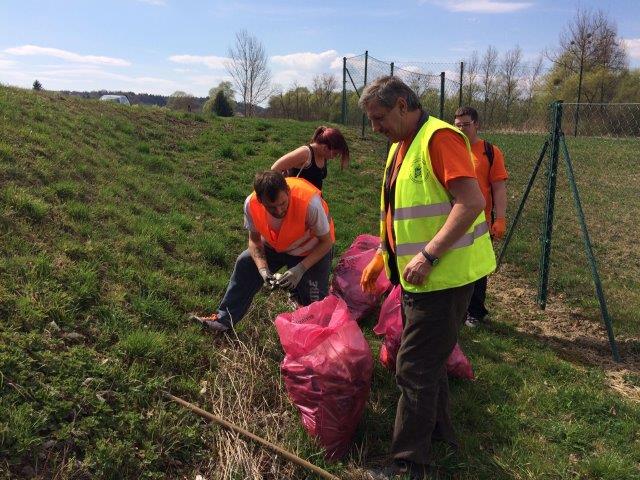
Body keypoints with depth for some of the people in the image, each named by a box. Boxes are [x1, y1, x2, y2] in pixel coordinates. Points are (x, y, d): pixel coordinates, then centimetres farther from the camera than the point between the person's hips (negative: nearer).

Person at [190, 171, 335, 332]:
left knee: (313, 302, -13)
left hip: (313, 250, -4)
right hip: (276, 245, 4)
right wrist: (263, 269, -27)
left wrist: (300, 269, -33)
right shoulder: (251, 204, -27)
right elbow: (254, 239, -9)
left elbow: (326, 242, -24)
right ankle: (224, 318, 3)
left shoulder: (309, 203, -38)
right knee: (245, 263, -8)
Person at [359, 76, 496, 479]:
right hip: (417, 276, 10)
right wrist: (381, 258, 21)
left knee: (415, 369, -4)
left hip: (442, 276, -9)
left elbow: (472, 202, -25)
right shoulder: (400, 147, 15)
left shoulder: (440, 137, -15)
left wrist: (428, 255, -28)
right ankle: (440, 434, 37)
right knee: (429, 362, 20)